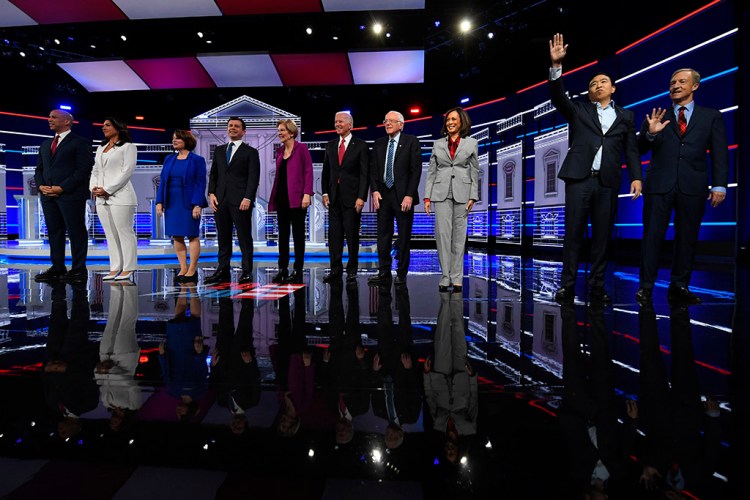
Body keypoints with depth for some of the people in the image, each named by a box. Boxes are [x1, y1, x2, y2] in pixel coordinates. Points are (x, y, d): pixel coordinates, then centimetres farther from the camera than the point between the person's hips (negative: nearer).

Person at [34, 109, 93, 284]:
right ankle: (57, 268, 14)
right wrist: (41, 185, 1)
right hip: (48, 196, 7)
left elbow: (84, 169, -10)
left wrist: (62, 188, -15)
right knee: (54, 231, 8)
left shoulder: (80, 143, 0)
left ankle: (78, 270, 0)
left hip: (71, 195, -7)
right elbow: (39, 169, 22)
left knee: (76, 232, -4)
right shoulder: (45, 144, 23)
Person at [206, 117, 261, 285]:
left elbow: (253, 177, -5)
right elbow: (213, 174, 17)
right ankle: (223, 271, 13)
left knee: (244, 238, -1)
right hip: (220, 200, 5)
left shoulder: (250, 152, 4)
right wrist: (212, 193, 3)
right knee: (223, 238, 7)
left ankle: (247, 272, 5)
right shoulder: (219, 150, 19)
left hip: (240, 201, -5)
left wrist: (247, 198, -15)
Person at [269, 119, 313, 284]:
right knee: (283, 234, 8)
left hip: (296, 197, -6)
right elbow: (278, 175, 16)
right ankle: (282, 270, 15)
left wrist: (307, 193, -18)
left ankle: (298, 271, 8)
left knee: (298, 233, 1)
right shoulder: (280, 151, 15)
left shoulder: (301, 148, -3)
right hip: (281, 197, 6)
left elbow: (308, 171, -9)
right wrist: (273, 198, 12)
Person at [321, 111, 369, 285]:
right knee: (334, 233, 6)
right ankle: (336, 269, 15)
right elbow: (326, 171, 14)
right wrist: (325, 193, 4)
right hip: (334, 196, 4)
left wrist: (361, 197, -13)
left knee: (352, 234, 2)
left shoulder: (360, 145, -1)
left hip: (352, 196, -4)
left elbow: (364, 173, -6)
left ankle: (351, 271, 12)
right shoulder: (330, 145, 12)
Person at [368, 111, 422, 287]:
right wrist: (375, 191, -3)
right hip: (383, 195, 4)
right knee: (383, 235, 5)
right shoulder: (379, 144, 13)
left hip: (403, 195, -4)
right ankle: (384, 272, 13)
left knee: (404, 236, 3)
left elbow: (416, 170, -6)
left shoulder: (411, 141, -1)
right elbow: (373, 169, 12)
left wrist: (409, 195, -14)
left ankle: (402, 274, 11)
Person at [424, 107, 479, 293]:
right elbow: (431, 171, 9)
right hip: (441, 193, 1)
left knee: (459, 236, 1)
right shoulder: (438, 144, 11)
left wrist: (473, 196, -4)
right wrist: (427, 196, 1)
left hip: (462, 193, -1)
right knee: (443, 234, -5)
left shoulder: (471, 143, 7)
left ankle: (457, 279, 7)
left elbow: (475, 172, 5)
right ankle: (445, 278, 2)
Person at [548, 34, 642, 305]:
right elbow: (558, 97, -2)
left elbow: (631, 150, 12)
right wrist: (556, 65, -14)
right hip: (579, 179, -1)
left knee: (602, 235, 2)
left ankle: (597, 286, 8)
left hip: (607, 182, 2)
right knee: (573, 233, -3)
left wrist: (636, 177, 0)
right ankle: (567, 285, 0)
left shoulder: (625, 116, 17)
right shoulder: (579, 111, 14)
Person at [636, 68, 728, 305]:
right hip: (659, 184, 0)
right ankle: (646, 286, 4)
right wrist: (650, 133, -15)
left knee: (687, 237, 6)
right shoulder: (657, 116, 11)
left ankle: (679, 286, 15)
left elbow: (719, 154, 6)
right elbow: (640, 149, 5)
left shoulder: (711, 116, 10)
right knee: (652, 235, -1)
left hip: (692, 186, 1)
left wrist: (719, 186, -4)